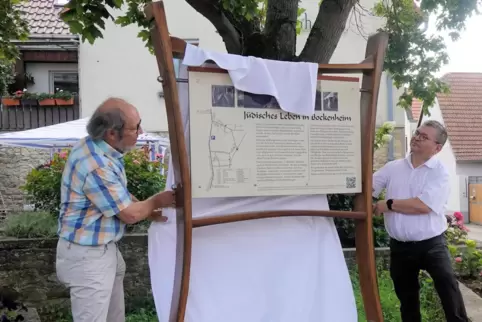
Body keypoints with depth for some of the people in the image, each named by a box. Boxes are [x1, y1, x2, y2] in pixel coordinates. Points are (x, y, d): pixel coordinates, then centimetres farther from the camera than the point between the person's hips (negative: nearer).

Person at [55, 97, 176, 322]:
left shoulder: (100, 148, 0)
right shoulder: (96, 165, -31)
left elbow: (120, 195, 13)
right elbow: (130, 214, -20)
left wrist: (150, 212, 4)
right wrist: (156, 202, -2)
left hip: (104, 248, 10)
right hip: (87, 255, -10)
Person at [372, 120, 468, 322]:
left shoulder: (440, 172, -10)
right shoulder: (393, 168, 4)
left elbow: (423, 205, -22)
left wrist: (389, 204, -14)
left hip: (432, 245, -4)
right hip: (400, 246, 4)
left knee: (449, 290, -5)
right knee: (406, 297, 18)